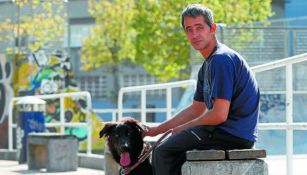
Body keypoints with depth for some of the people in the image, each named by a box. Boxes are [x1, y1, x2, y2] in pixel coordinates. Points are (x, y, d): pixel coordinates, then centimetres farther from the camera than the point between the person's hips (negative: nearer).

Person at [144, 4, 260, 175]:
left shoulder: (222, 59, -15)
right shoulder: (208, 65, 18)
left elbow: (219, 115, -20)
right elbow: (196, 109, 26)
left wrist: (182, 129, -5)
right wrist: (157, 130, 22)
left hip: (233, 133, -10)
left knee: (163, 152, -8)